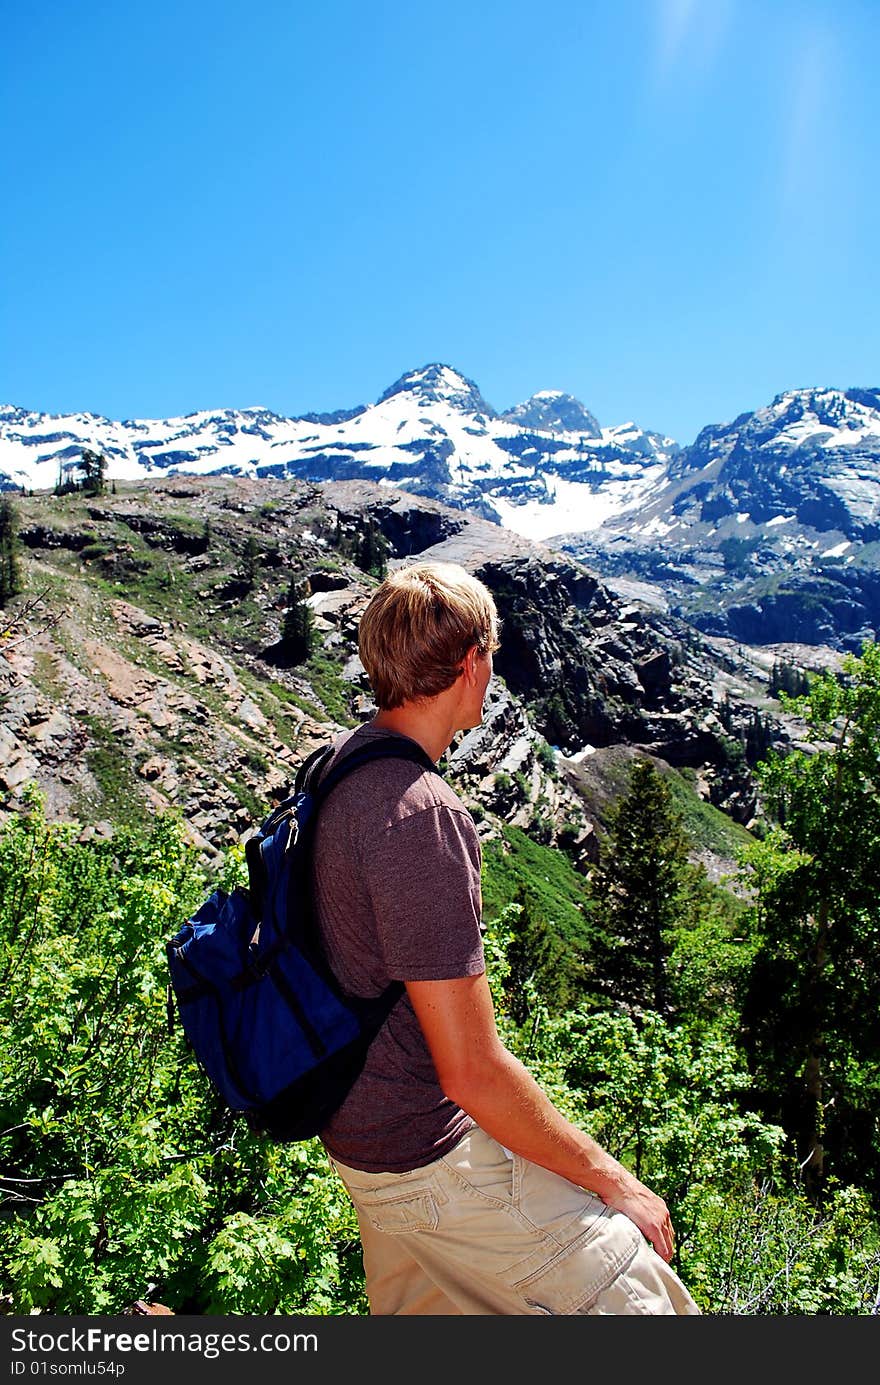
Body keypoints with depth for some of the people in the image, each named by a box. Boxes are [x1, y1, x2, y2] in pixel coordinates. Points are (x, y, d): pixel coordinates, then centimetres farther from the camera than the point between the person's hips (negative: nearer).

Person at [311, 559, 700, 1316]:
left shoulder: (342, 762, 0)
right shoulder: (422, 816, -30)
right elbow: (472, 1072, -26)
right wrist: (611, 1180, -12)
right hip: (431, 1160, -9)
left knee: (415, 1307, 27)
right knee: (636, 1299, 2)